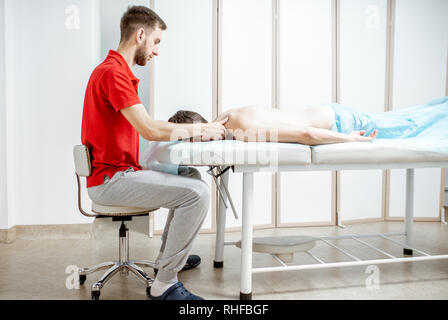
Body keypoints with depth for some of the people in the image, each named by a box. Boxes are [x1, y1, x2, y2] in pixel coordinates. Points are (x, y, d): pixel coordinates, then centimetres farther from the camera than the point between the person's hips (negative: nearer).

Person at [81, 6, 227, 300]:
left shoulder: (119, 71, 18)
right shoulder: (112, 72, -16)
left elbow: (145, 130, 13)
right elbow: (149, 130, -25)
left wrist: (196, 130, 4)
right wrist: (200, 130, -12)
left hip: (123, 171, 11)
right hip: (109, 180, -11)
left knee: (192, 176, 20)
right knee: (197, 193, -22)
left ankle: (169, 256, 28)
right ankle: (164, 285, -12)